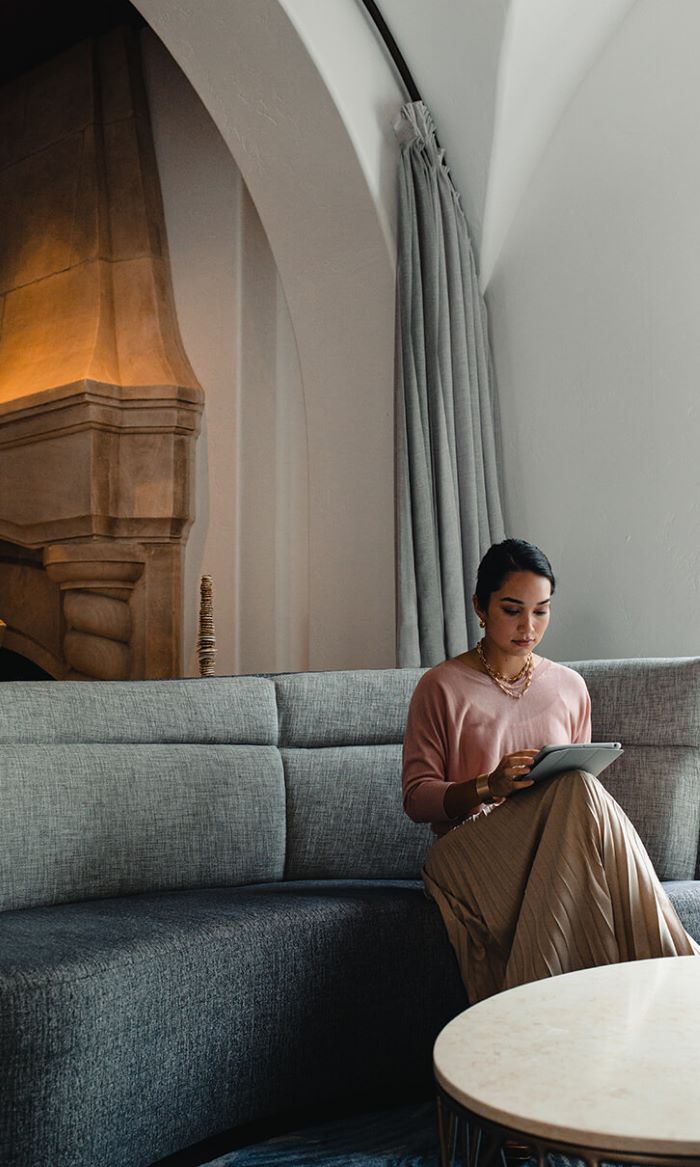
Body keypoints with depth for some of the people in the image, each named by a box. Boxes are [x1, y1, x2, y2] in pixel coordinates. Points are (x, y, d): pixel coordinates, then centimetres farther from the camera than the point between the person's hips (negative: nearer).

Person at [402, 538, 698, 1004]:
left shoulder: (569, 686, 14)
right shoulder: (442, 687, 1)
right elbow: (416, 797, -2)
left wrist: (579, 782, -5)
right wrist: (487, 786, -20)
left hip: (558, 847, 4)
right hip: (469, 852, -3)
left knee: (578, 789, -32)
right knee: (578, 790, -31)